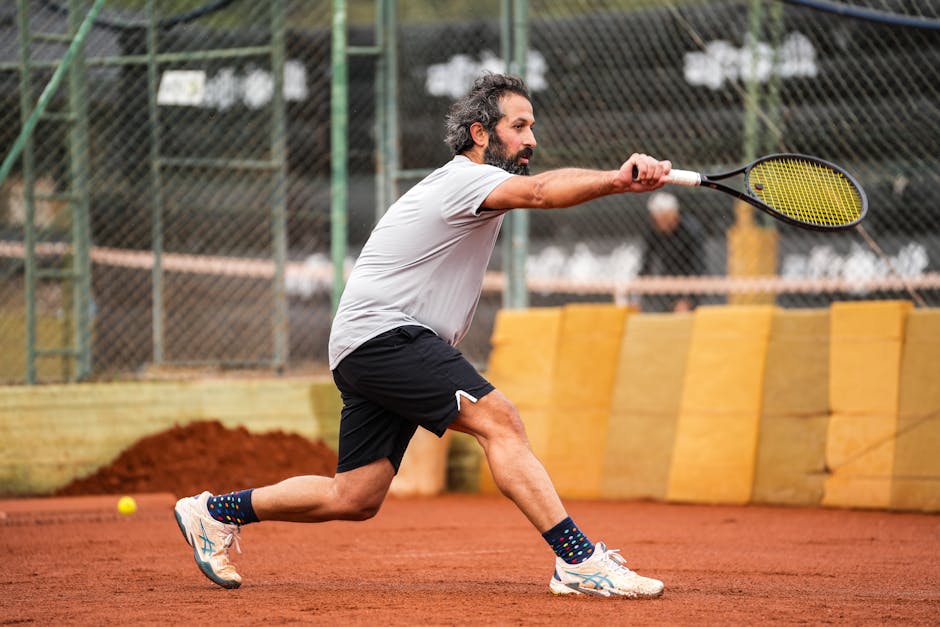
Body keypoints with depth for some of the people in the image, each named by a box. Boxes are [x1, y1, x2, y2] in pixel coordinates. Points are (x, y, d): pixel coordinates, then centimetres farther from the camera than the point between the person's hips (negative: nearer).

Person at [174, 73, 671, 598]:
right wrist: (618, 180, -47)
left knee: (355, 500, 10)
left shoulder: (464, 184, 21)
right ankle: (579, 560, -31)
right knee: (500, 421, -24)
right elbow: (539, 191, -32)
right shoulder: (466, 179, -12)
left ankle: (216, 512, 23)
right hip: (381, 334, -11)